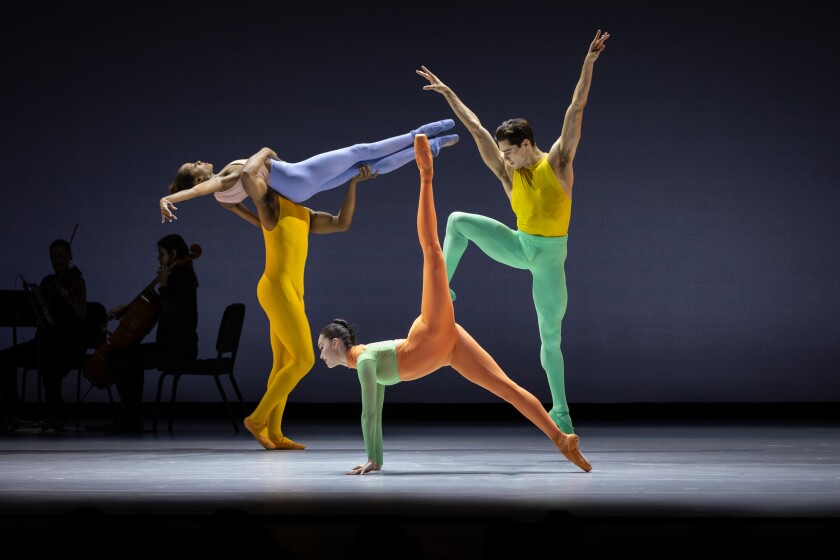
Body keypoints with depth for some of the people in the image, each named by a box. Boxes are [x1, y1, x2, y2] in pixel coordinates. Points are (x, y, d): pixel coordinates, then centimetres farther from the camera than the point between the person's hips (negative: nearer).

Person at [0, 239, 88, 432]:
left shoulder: (75, 280, 0)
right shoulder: (47, 281, 16)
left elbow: (83, 313, -16)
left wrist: (67, 296, -31)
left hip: (70, 342, -6)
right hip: (46, 338, 6)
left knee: (46, 360, -39)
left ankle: (55, 414, -25)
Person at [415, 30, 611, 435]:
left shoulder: (557, 161, -9)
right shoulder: (508, 172, -1)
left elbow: (576, 110, -15)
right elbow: (476, 128, 1)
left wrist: (589, 62, -22)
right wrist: (448, 93, 2)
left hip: (550, 258, -3)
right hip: (519, 247, 4)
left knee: (550, 338, -2)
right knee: (459, 222, -11)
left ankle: (561, 411, 9)